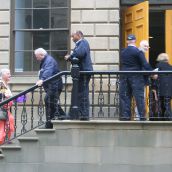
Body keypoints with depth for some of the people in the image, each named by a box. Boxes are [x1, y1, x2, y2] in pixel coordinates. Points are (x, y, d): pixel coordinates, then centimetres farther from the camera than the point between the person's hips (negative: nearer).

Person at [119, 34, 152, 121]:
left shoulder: (123, 52, 8)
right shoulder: (138, 51, -8)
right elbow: (145, 64, -12)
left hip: (124, 76, 4)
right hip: (136, 76, -4)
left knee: (125, 96, 7)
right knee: (139, 96, -2)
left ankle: (125, 116, 6)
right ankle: (142, 116, -4)